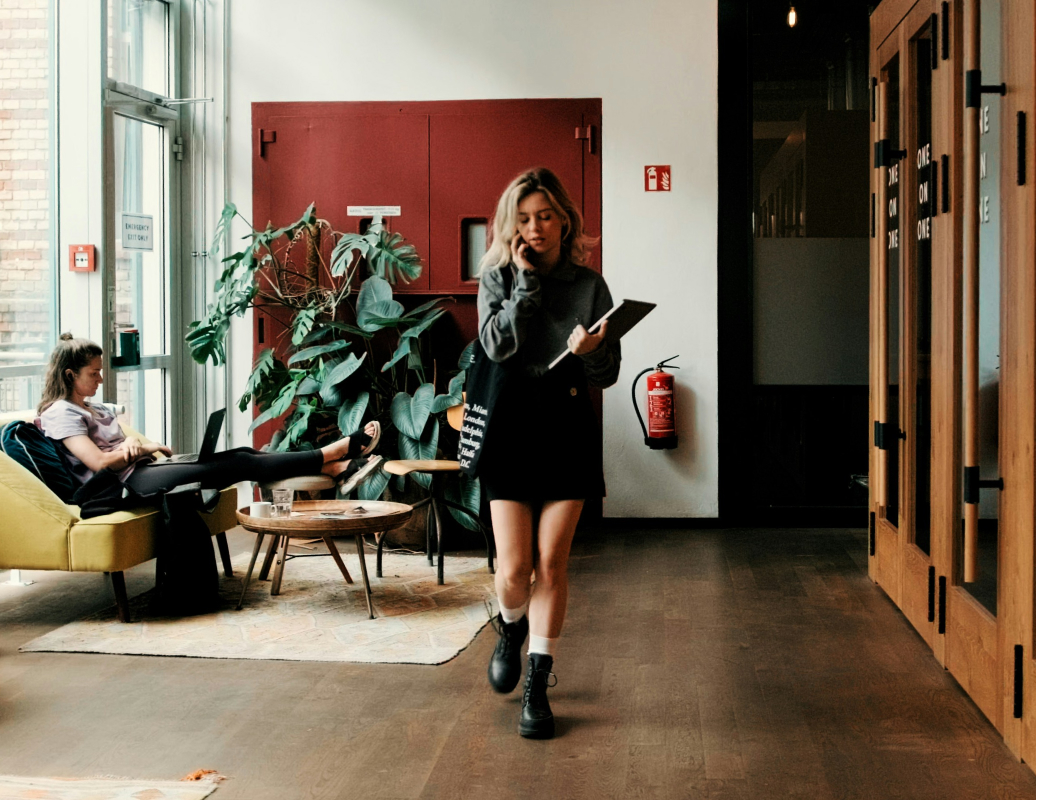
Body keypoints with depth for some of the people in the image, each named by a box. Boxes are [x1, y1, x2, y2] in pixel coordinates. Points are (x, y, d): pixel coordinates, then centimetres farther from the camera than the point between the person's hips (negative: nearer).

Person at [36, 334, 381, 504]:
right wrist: (141, 449, -3)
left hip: (141, 472, 10)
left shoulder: (92, 408, 24)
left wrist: (137, 444, -5)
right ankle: (336, 452, -20)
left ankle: (331, 464, -16)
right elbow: (98, 462, -18)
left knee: (240, 457, -7)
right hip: (126, 484, -10)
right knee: (234, 465, -18)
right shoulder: (60, 413, -6)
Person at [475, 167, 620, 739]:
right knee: (514, 569, -4)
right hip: (511, 424, 0)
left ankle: (537, 686, 13)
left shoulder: (589, 285, 3)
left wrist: (590, 352, -19)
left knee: (552, 564, 1)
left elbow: (609, 374, 2)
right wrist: (526, 280, -12)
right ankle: (510, 627, 32)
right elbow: (497, 345, -14)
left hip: (568, 426, 0)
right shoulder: (498, 278, 3)